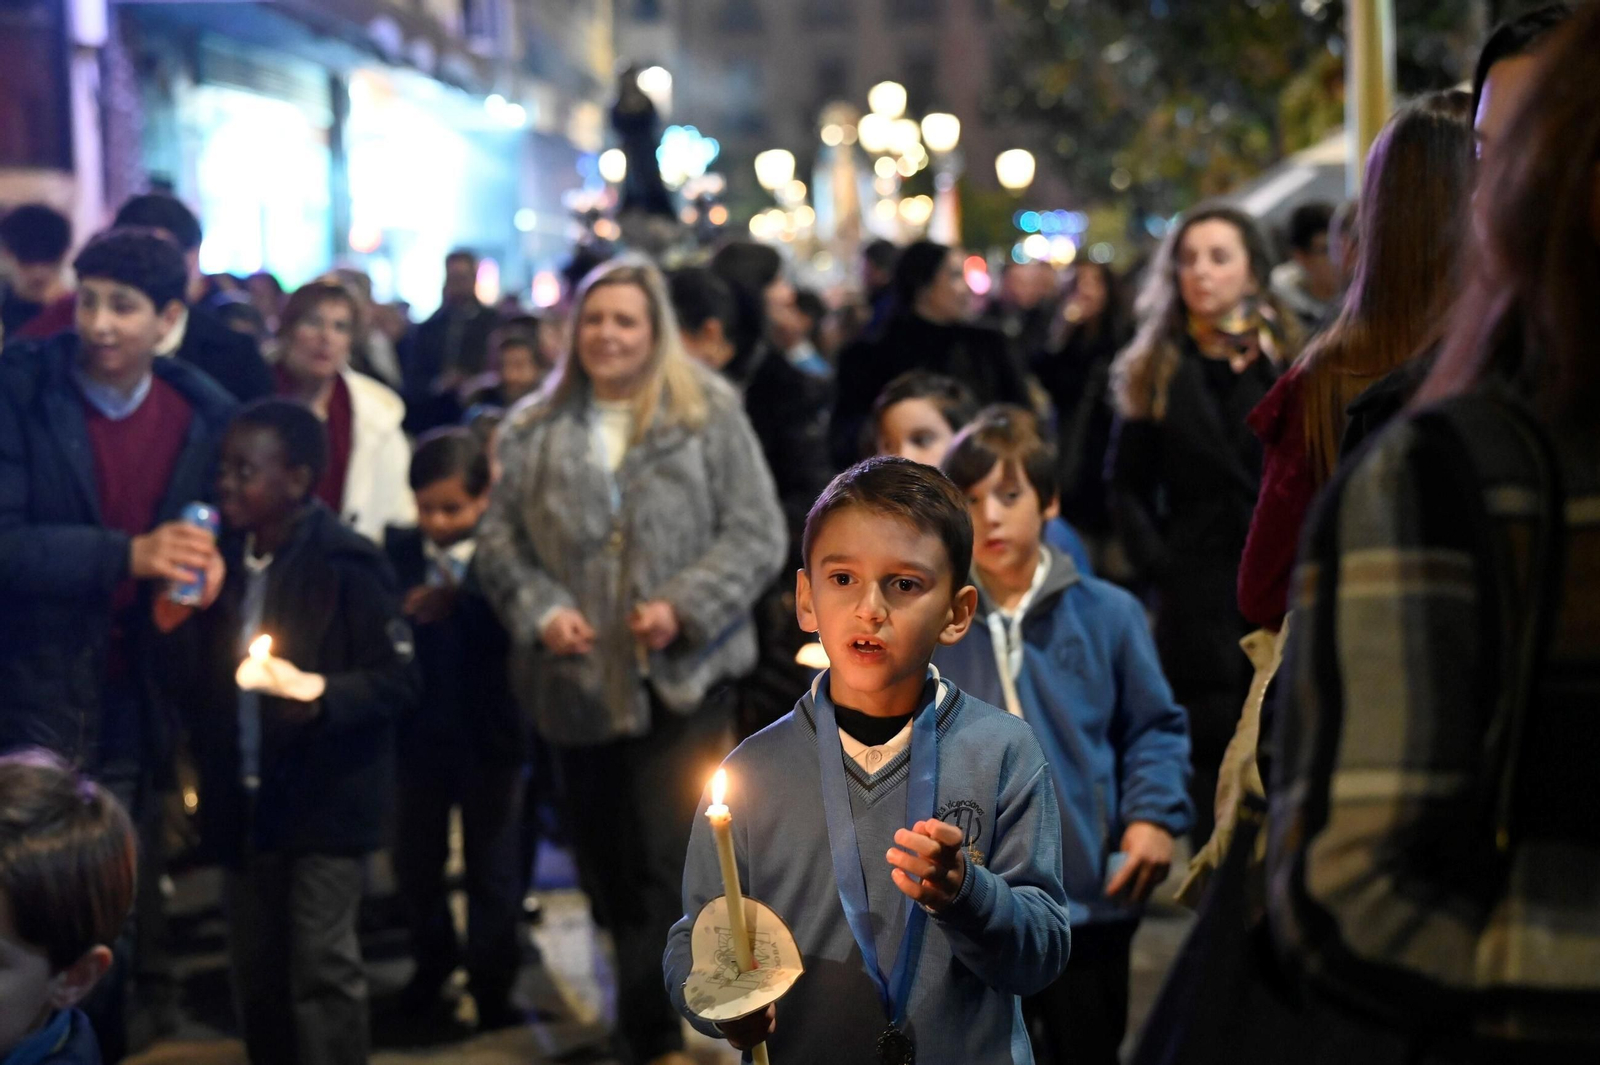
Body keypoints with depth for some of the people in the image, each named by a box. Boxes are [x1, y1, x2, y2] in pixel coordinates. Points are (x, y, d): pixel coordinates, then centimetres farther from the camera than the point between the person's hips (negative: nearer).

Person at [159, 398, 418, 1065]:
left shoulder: (346, 565, -12)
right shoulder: (225, 559, 7)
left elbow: (398, 681, -13)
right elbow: (192, 687, 9)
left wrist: (315, 690, -28)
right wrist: (175, 625, -9)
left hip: (325, 802, -6)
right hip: (243, 802, 6)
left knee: (321, 970, -7)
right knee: (255, 978, 13)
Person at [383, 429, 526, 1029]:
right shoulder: (397, 552, -1)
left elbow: (509, 635, -22)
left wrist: (459, 595, -29)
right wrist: (405, 615, -23)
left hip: (490, 736, -3)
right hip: (420, 732, 3)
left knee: (492, 868, 8)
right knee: (416, 860, 16)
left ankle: (491, 985, 23)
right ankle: (432, 959, 40)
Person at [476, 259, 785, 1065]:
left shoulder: (709, 417, 0)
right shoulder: (533, 431, 9)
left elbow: (755, 535, -3)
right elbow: (498, 539, 9)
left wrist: (684, 608, -15)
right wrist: (540, 610, -8)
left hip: (680, 678, -3)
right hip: (579, 683, 4)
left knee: (667, 866, -9)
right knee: (609, 868, 11)